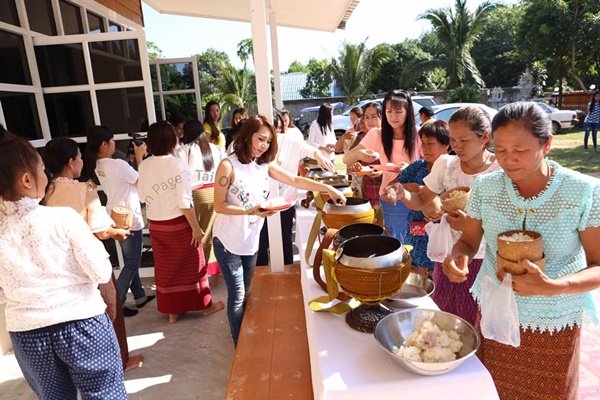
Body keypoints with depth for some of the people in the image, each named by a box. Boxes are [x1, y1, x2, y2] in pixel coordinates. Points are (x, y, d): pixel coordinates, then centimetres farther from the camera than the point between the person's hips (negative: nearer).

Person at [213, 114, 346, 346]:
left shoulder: (265, 165, 0)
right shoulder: (228, 165, -17)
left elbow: (295, 181, 3)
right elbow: (219, 206, -16)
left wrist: (328, 189, -4)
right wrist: (250, 211, -27)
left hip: (251, 241, 6)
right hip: (228, 242, -6)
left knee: (246, 294, 18)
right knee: (237, 296, 2)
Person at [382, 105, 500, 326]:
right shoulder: (445, 164, -4)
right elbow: (421, 201, 2)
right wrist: (402, 193, -18)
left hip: (481, 260, -3)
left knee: (474, 324, 9)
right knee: (441, 316, 15)